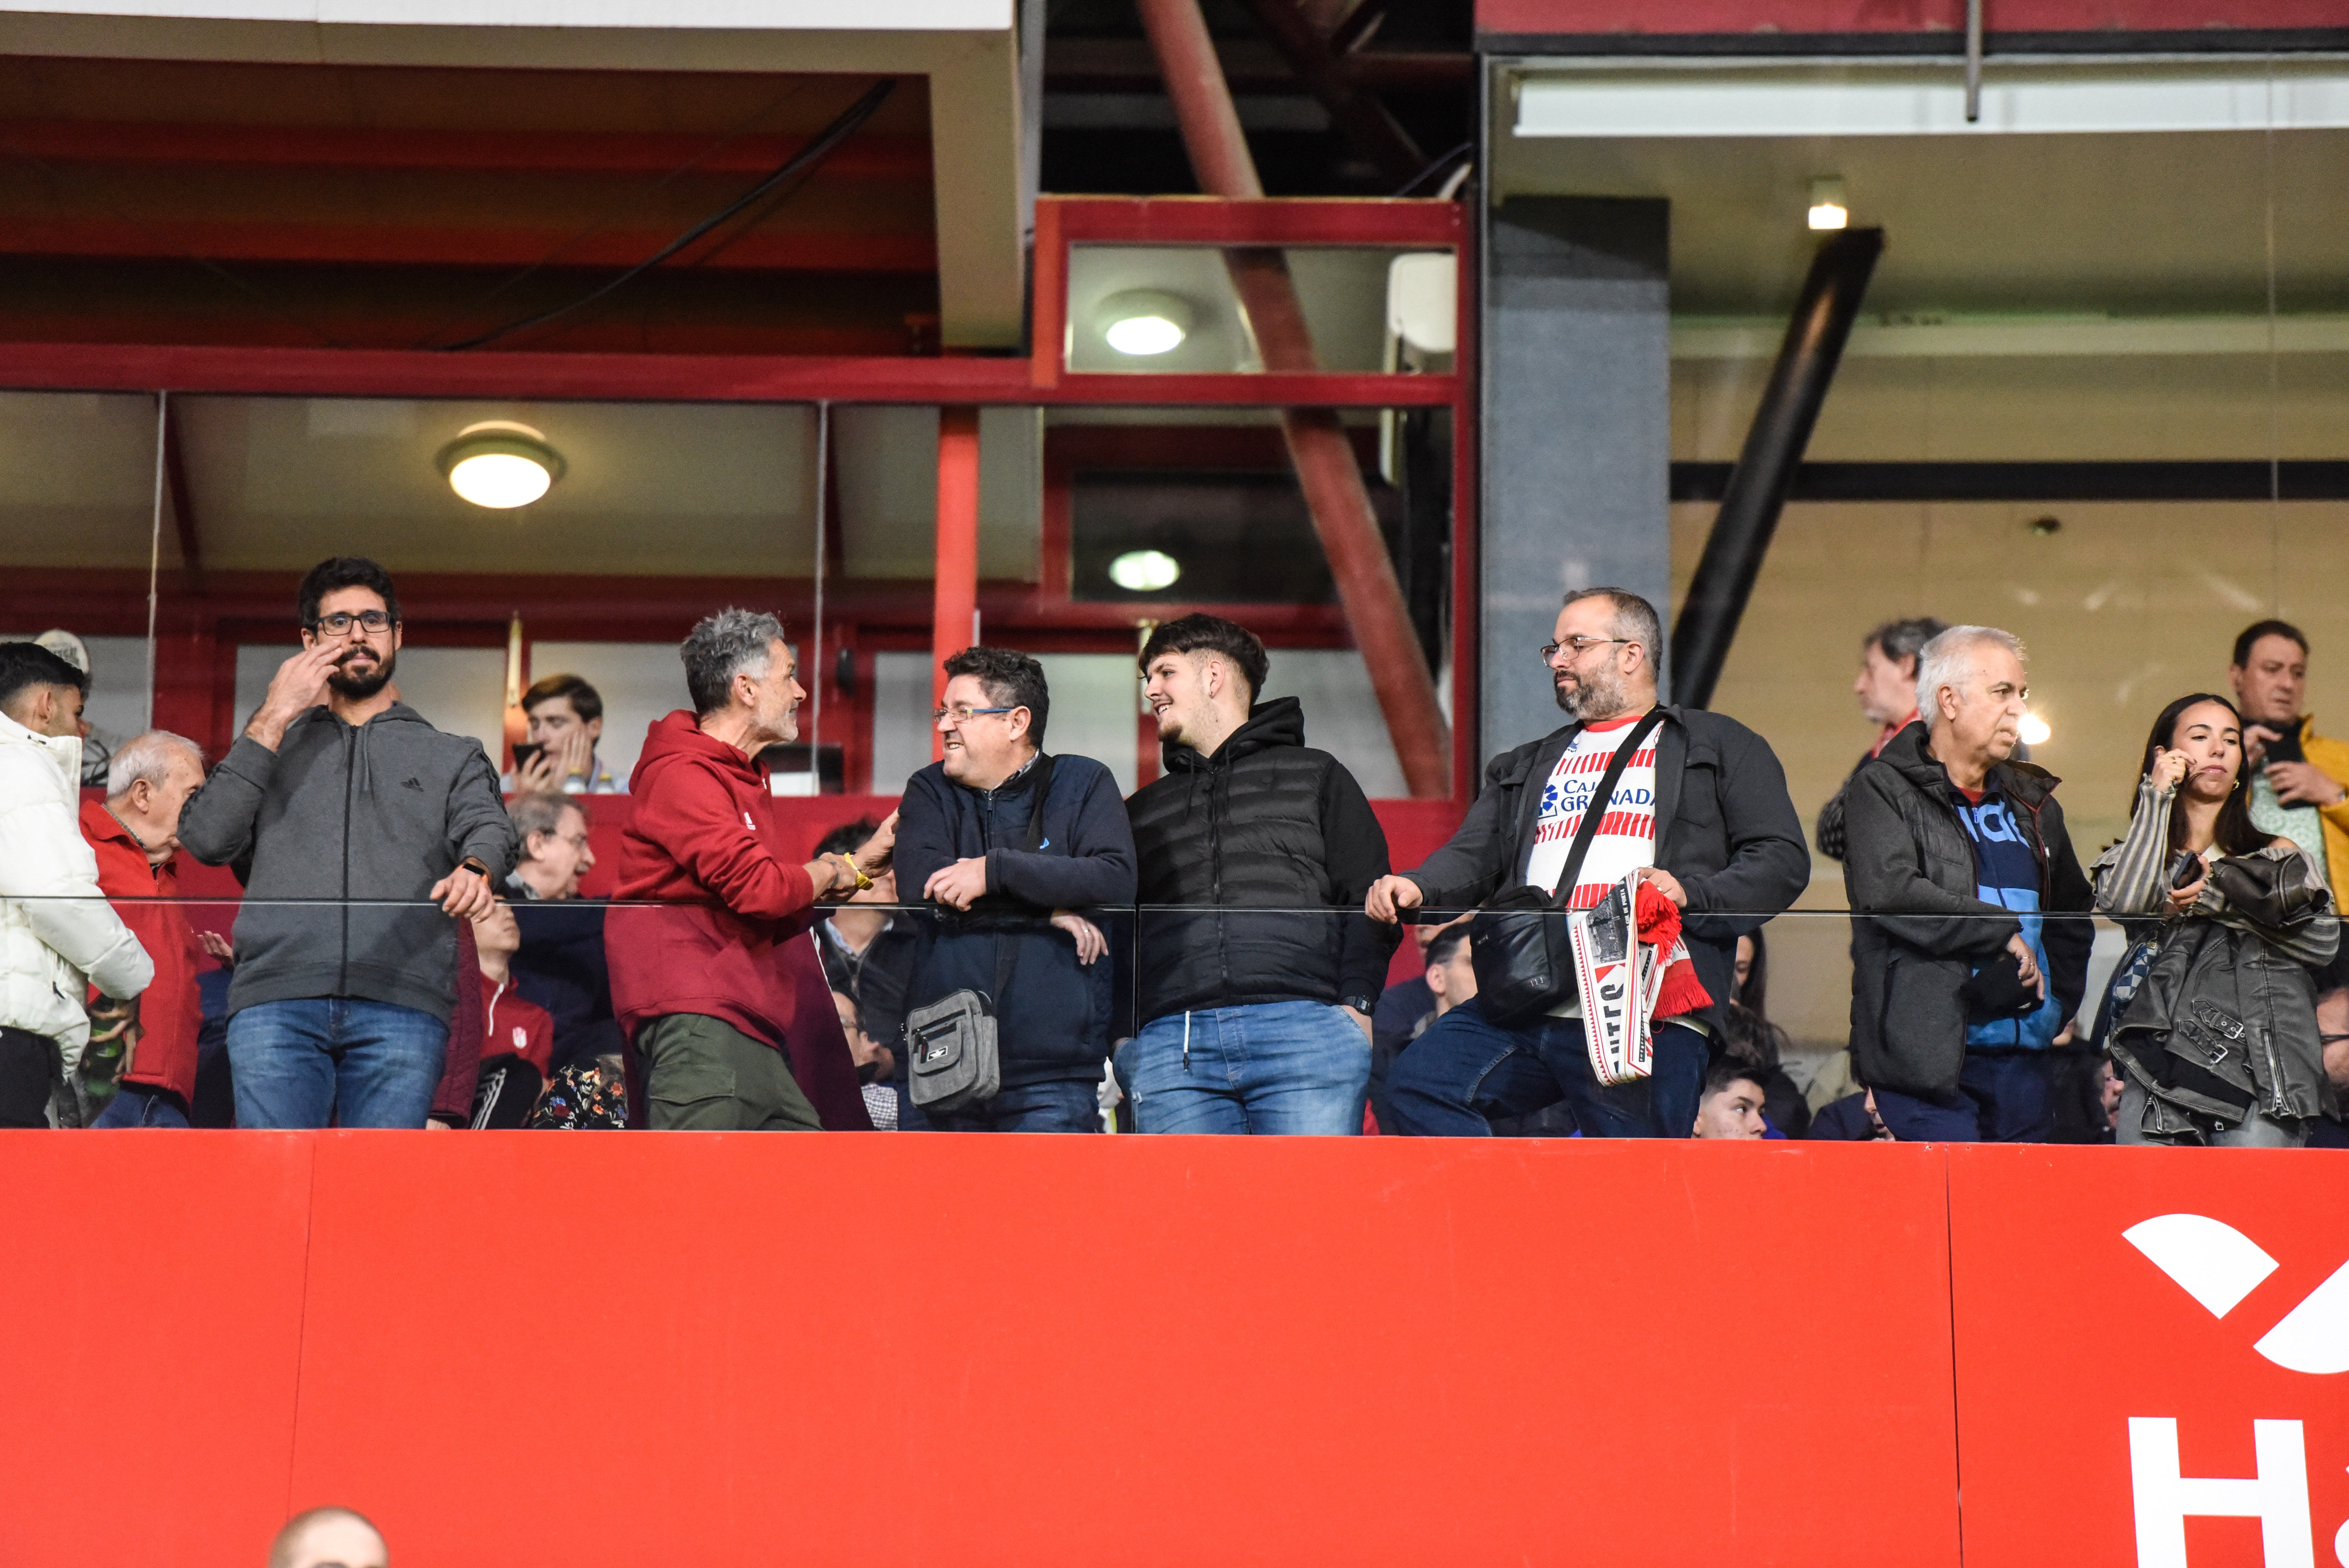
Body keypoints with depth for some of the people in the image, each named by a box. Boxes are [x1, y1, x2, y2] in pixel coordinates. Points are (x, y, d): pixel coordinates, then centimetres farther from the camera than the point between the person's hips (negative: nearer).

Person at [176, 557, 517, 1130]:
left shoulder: (452, 757, 25)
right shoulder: (276, 749, 27)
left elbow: (490, 828, 5)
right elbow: (206, 839, 10)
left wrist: (474, 869, -21)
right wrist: (274, 720, 9)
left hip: (401, 1003, 0)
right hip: (276, 1000, 1)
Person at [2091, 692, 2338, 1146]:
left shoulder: (2279, 856, 20)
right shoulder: (2130, 857, 21)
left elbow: (2324, 939, 4)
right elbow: (2124, 902, -4)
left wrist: (2220, 900, -2)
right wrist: (2158, 797, 4)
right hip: (2160, 1070, 0)